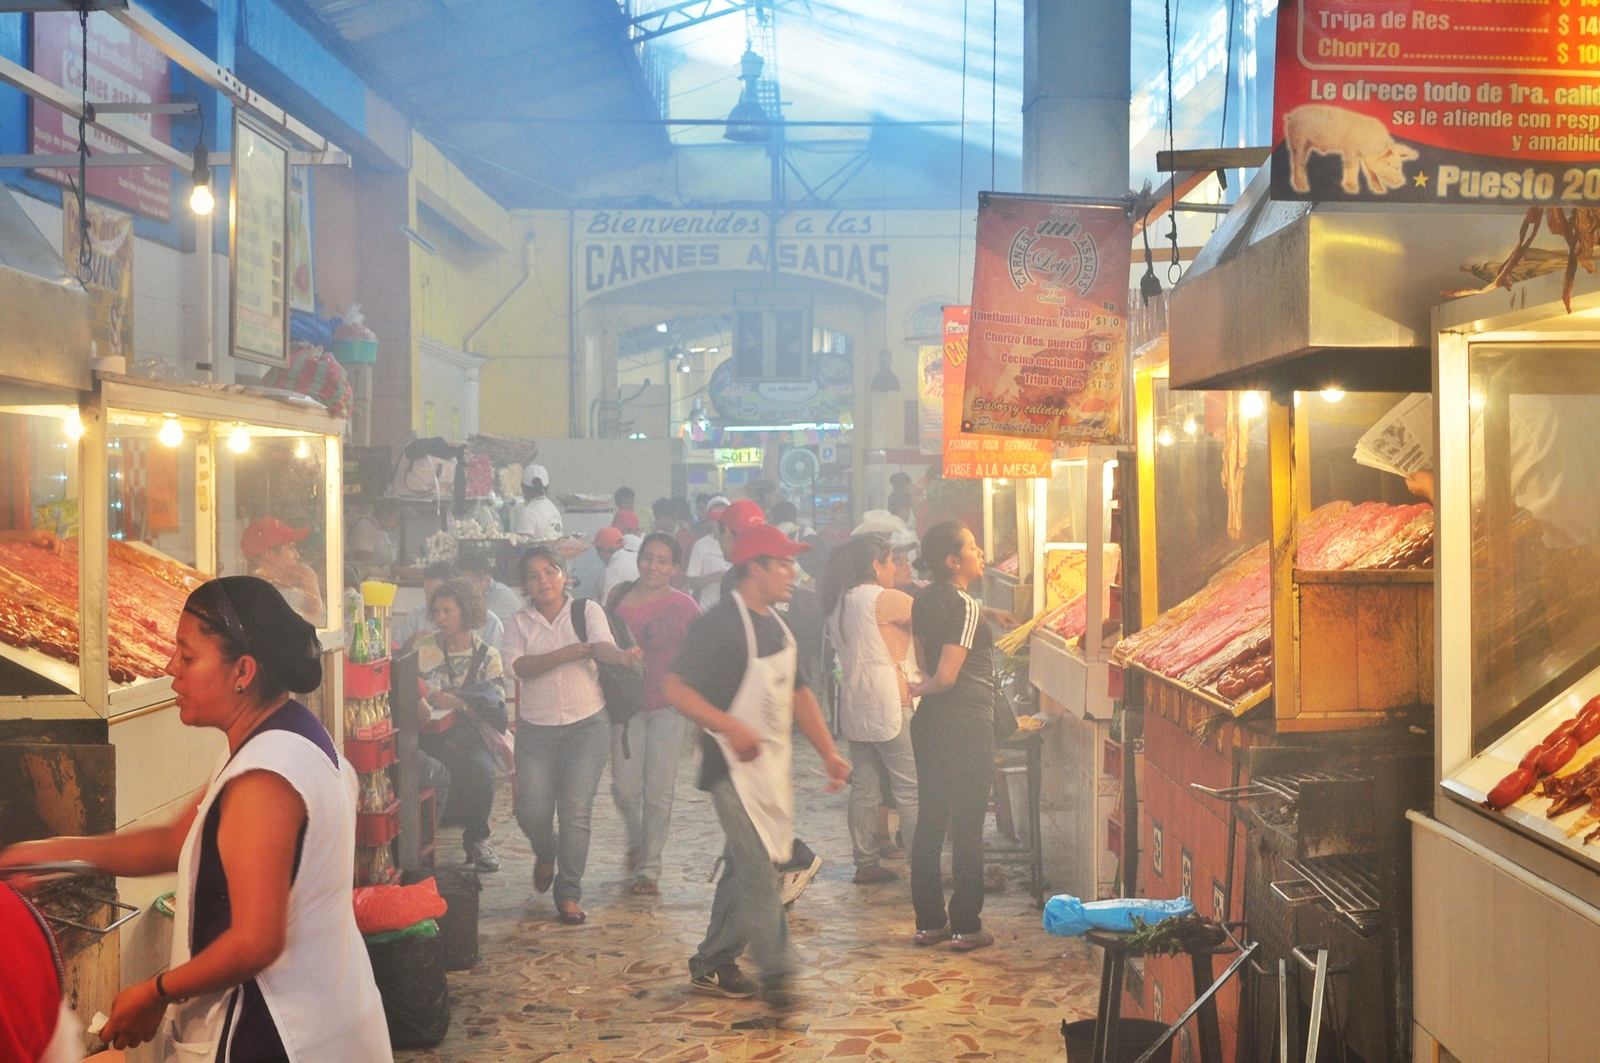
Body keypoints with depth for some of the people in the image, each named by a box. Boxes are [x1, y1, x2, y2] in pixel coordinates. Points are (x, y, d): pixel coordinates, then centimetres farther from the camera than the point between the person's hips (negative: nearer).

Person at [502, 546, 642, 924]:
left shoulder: (587, 610, 2)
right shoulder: (520, 623, 6)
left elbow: (602, 644, -19)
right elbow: (519, 665, -13)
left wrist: (621, 655, -44)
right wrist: (574, 652, -23)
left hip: (587, 726, -2)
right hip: (536, 729, 2)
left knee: (576, 812, -7)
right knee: (531, 812, -3)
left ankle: (569, 895, 4)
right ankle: (546, 854, 33)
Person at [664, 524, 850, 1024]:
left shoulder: (777, 626, 11)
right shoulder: (719, 625, -16)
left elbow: (798, 693, 18)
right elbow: (676, 689, -20)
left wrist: (829, 752, 9)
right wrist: (731, 728, -31)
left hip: (773, 765, 9)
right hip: (735, 765, -9)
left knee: (744, 867, 14)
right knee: (758, 871, -11)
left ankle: (713, 964, 26)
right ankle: (778, 979, -8)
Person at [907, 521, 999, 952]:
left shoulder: (924, 601, 7)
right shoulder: (967, 608, -17)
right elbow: (946, 676, -20)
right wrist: (921, 689, -2)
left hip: (929, 723, 8)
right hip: (967, 727, -8)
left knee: (930, 821, 11)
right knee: (968, 828, 0)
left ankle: (929, 921, 17)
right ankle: (966, 927, 6)